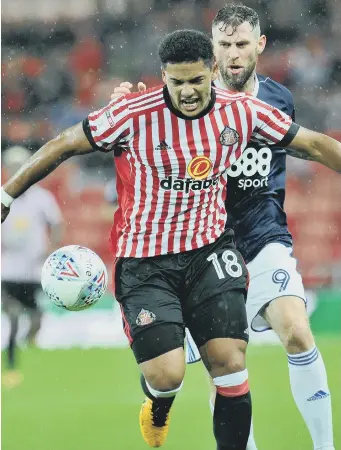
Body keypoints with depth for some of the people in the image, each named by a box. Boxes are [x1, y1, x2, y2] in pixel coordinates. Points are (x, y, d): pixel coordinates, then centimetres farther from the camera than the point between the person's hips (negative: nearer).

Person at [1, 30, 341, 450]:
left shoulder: (242, 112, -6)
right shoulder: (134, 115, -16)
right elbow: (64, 145, -5)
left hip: (208, 250, 3)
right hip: (145, 262, -3)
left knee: (231, 365, -9)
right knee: (166, 374, -12)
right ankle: (157, 410, 27)